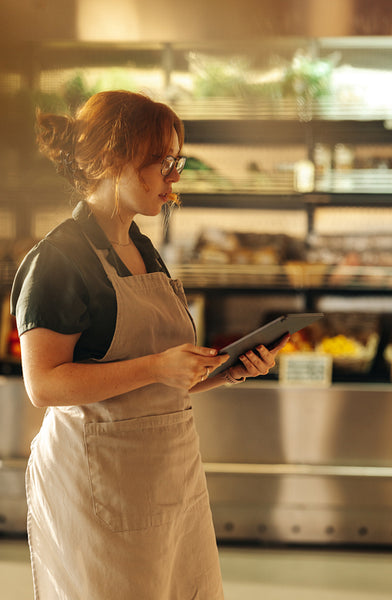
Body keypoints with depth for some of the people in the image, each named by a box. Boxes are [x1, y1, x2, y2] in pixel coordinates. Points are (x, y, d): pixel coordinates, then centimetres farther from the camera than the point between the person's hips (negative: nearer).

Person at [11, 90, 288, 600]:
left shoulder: (143, 251, 15)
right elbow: (44, 385, -20)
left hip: (174, 476, 8)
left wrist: (232, 369, 4)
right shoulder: (59, 258, -12)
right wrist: (157, 367, -24)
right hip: (101, 486, -8)